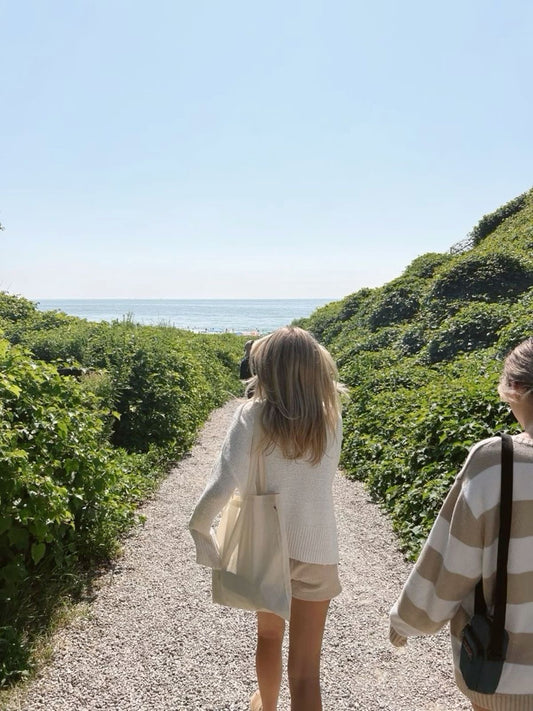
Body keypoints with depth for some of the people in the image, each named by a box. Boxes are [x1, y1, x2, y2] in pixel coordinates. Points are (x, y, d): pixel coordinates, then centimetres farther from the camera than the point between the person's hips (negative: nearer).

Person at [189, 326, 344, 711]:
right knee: (306, 673, 9)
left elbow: (223, 485, -24)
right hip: (316, 551, -1)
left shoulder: (252, 416, -17)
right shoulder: (331, 418, -10)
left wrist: (199, 526, -5)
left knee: (269, 634, 30)